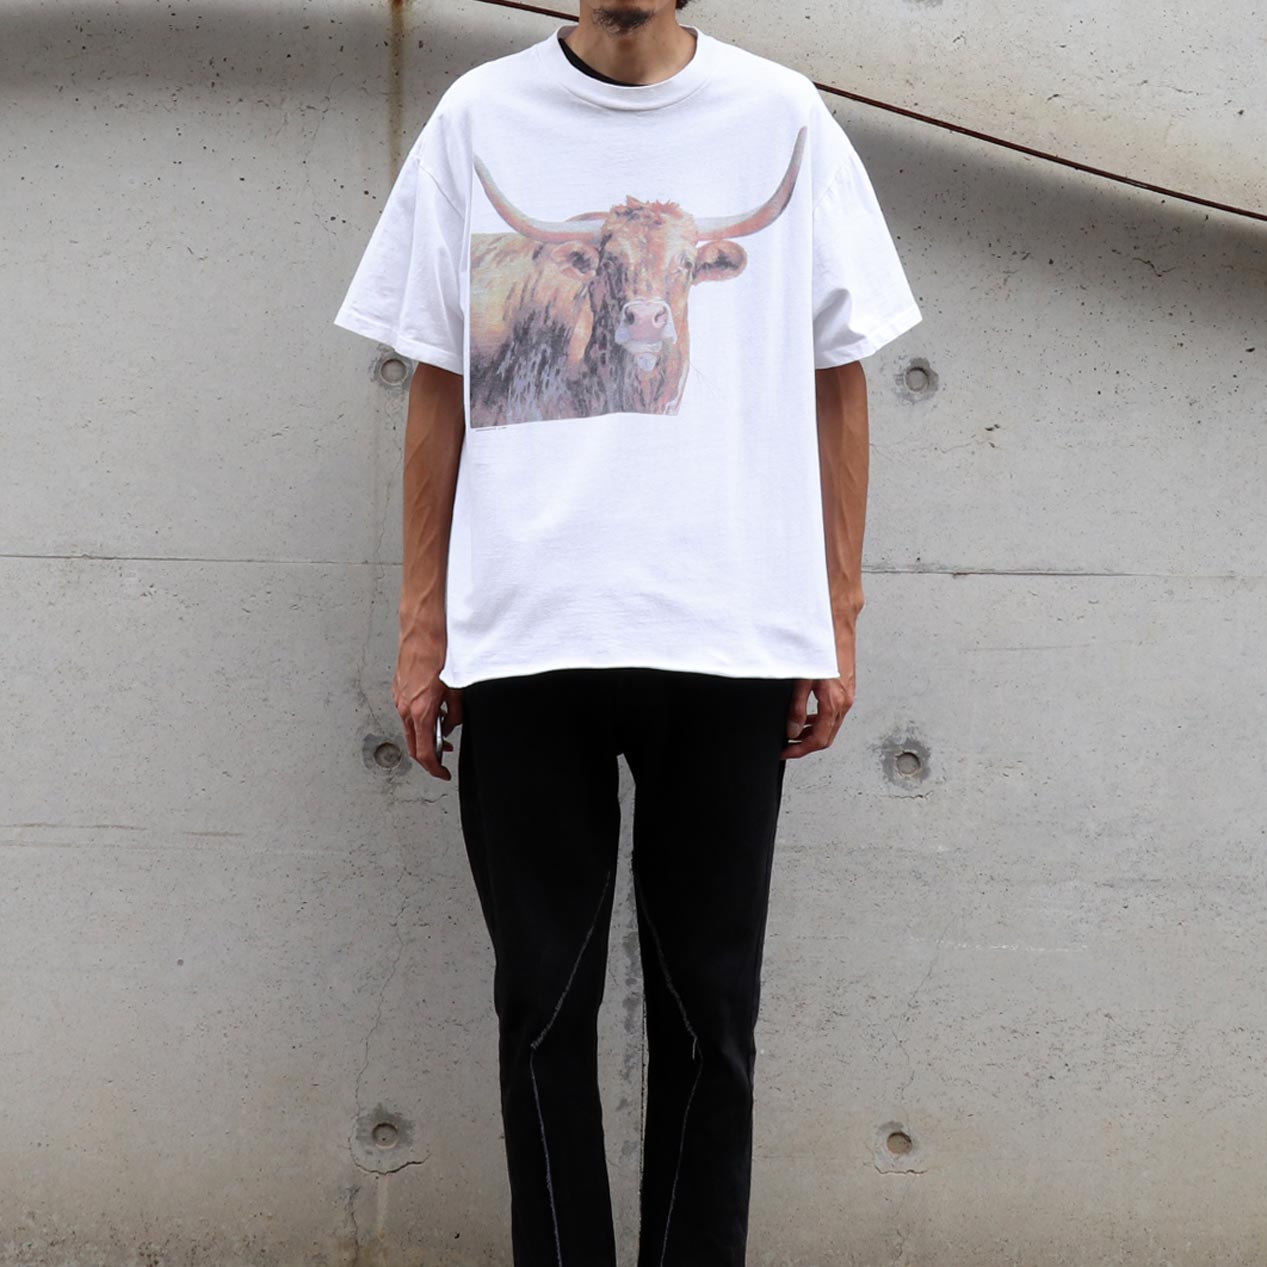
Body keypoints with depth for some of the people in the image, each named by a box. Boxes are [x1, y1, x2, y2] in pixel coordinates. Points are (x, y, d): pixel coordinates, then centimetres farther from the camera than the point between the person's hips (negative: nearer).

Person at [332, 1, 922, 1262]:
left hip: (732, 639, 0)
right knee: (543, 997, 5)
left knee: (709, 1005, 5)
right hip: (522, 638, 1)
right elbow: (438, 389, 10)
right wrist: (422, 627, 7)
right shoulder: (479, 117, 8)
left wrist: (838, 623, 5)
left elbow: (836, 384, 9)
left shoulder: (783, 118, 6)